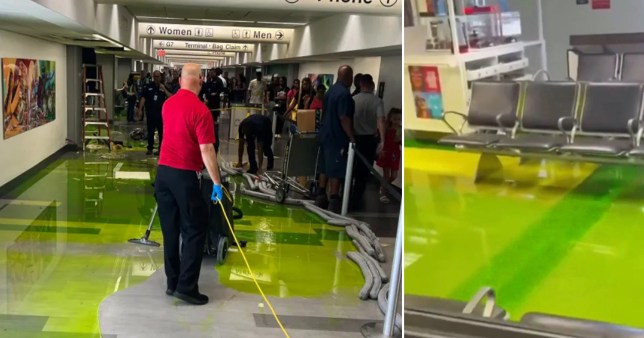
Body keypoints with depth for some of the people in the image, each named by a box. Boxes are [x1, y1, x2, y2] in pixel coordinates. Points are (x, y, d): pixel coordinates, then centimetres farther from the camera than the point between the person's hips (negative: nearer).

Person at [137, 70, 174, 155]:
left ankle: (161, 149, 10)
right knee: (150, 132, 7)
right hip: (150, 113, 1)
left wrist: (164, 89, -16)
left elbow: (171, 97, -5)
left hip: (161, 113, -1)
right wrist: (140, 109, -5)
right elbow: (143, 98, 2)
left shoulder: (164, 87, 4)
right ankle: (150, 148, 17)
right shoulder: (148, 87, 4)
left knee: (161, 132, 3)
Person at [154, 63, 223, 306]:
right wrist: (216, 183, -14)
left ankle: (173, 282, 18)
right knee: (194, 231, 1)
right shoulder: (200, 109, -15)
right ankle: (186, 286, -1)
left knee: (170, 230, 12)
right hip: (185, 175, -7)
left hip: (163, 171, 7)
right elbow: (206, 150, -19)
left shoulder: (167, 104, 9)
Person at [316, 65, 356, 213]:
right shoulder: (344, 93, -19)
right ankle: (334, 201, -2)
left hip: (326, 134, 9)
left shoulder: (331, 90, 12)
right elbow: (344, 118, -25)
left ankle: (321, 197, 20)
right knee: (336, 170, -5)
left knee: (325, 167, 14)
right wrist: (352, 138, -20)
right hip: (337, 137, -9)